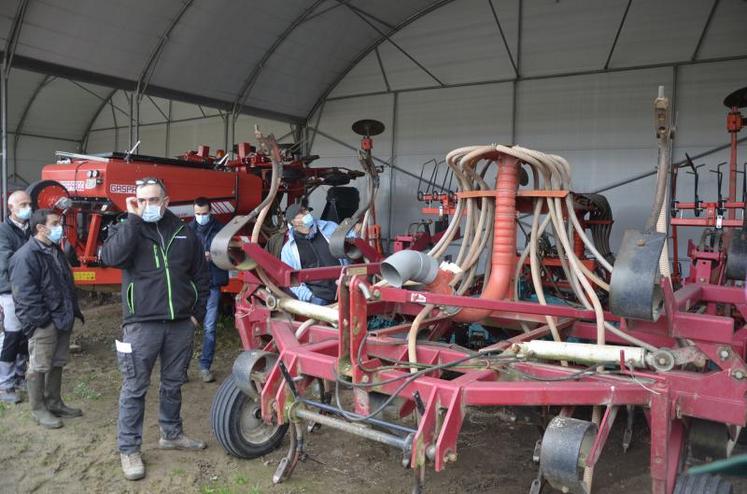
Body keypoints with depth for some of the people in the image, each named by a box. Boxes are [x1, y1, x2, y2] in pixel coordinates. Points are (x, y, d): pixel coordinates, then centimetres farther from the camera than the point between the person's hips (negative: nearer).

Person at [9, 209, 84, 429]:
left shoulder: (55, 251, 15)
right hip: (43, 323, -9)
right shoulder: (26, 256, -15)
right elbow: (25, 293, -19)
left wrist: (74, 311, 17)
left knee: (57, 363, 16)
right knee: (39, 366, 2)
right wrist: (38, 320, -20)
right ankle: (38, 409, 13)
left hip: (62, 319, 9)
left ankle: (54, 403, 28)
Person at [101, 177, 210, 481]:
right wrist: (133, 218, -21)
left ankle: (171, 434, 34)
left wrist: (197, 314, 7)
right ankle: (129, 449, 16)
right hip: (142, 325, -3)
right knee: (134, 389, 3)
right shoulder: (127, 230, -1)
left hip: (181, 324, 3)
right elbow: (111, 257, -24)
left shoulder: (185, 234, 8)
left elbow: (202, 277, 13)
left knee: (173, 384, 17)